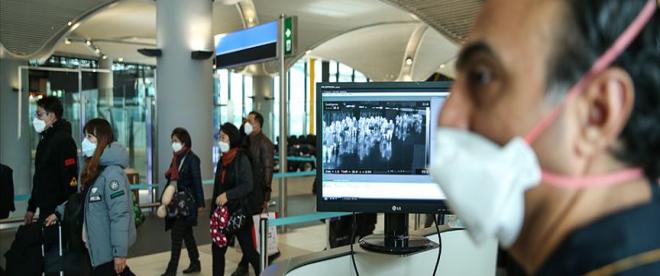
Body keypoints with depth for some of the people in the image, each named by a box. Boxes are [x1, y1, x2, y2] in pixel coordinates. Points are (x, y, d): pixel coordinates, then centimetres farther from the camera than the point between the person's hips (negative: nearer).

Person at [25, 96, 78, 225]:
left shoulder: (64, 140, -15)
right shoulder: (45, 140, 15)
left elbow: (70, 179, -21)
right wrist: (32, 207, 21)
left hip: (58, 211, -9)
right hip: (45, 209, 9)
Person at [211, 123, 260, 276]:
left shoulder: (242, 158, -11)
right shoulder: (222, 160, 9)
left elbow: (248, 185, -18)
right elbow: (217, 187, 12)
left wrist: (228, 195, -27)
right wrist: (213, 211, 9)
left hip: (239, 211, -7)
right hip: (223, 212, 7)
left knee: (248, 249, 2)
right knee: (218, 248, 9)